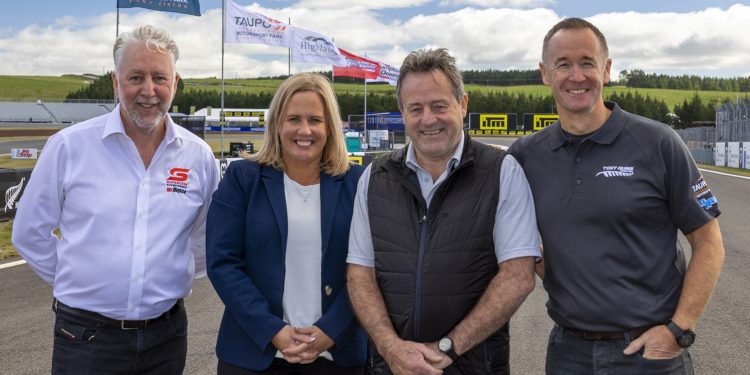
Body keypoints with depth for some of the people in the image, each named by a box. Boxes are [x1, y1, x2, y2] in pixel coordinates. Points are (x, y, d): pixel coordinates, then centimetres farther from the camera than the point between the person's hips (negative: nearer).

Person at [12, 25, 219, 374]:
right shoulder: (69, 146, -7)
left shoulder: (199, 156, 0)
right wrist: (77, 282, 3)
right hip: (85, 335, -2)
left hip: (166, 335, 2)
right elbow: (30, 234, 2)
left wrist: (174, 279, 9)